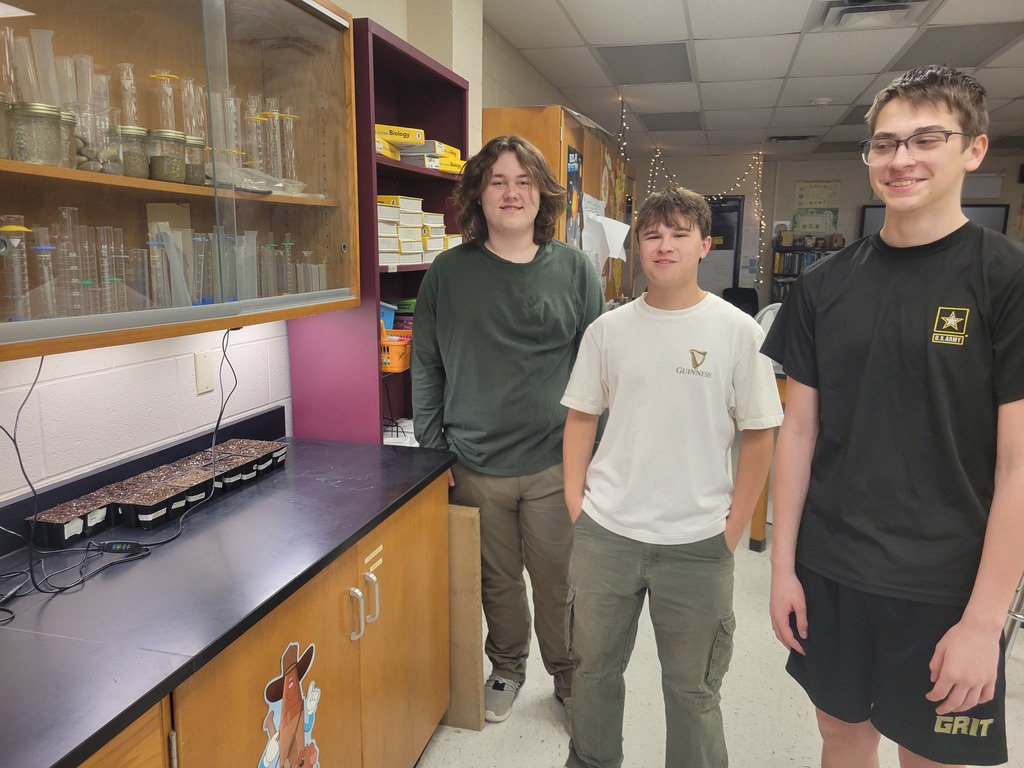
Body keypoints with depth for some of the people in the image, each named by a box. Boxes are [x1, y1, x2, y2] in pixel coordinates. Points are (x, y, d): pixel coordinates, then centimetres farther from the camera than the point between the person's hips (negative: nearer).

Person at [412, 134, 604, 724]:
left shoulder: (575, 270, 0)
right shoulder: (449, 273, 1)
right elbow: (426, 369, 4)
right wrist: (433, 451, 1)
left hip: (554, 465, -1)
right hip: (476, 467, 1)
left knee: (560, 585, 11)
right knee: (497, 581, 16)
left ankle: (570, 680, 36)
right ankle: (507, 669, 41)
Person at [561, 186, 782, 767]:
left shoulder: (738, 331, -6)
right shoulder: (609, 329, 1)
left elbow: (759, 436, -3)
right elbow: (581, 418, 8)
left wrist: (732, 531, -5)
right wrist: (577, 505, 1)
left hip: (697, 543, -2)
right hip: (604, 533, 3)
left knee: (693, 688, 14)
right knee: (594, 667, 19)